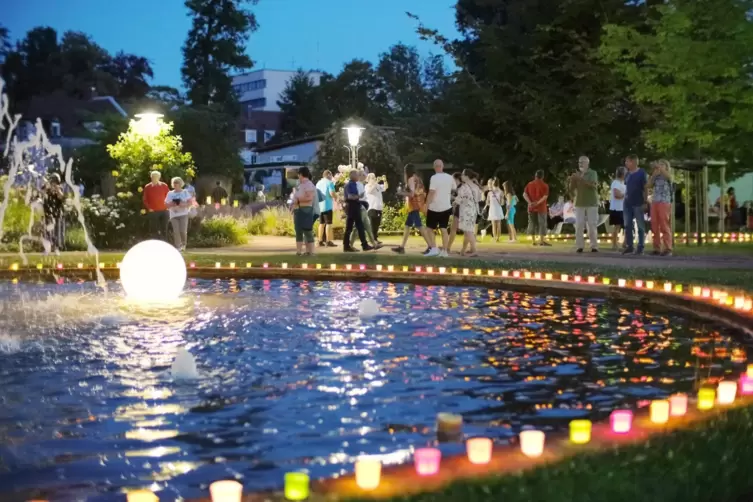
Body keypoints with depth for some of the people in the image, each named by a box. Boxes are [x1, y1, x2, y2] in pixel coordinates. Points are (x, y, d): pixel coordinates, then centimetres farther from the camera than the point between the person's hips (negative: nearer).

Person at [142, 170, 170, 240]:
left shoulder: (164, 186, 4)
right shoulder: (147, 187, 1)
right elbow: (144, 199, 4)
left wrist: (167, 206, 0)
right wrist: (149, 208, -6)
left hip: (164, 211, 1)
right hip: (153, 212, -1)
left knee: (164, 230, 2)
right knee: (154, 231, 1)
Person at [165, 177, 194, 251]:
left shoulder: (185, 192, 9)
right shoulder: (170, 193, 12)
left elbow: (190, 202, 3)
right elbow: (166, 204, 9)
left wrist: (184, 204, -15)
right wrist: (172, 204, -12)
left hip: (183, 214, -2)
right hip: (174, 215, 2)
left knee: (183, 231, -12)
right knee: (176, 231, -8)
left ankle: (183, 244, 12)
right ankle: (178, 246, -1)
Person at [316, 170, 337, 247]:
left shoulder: (318, 183, 15)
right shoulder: (329, 182, -7)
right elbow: (332, 193, -18)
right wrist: (335, 198, 0)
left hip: (319, 206, 7)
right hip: (327, 206, -7)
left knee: (321, 223, 12)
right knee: (328, 223, -4)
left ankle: (320, 241, 12)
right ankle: (328, 241, -7)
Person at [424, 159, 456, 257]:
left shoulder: (434, 178, -14)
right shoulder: (450, 178, 5)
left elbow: (431, 193, -18)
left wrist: (426, 206, -13)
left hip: (434, 208, -5)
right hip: (446, 207, 5)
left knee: (430, 229, 7)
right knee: (444, 229, 7)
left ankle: (434, 248, -4)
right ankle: (444, 251, 4)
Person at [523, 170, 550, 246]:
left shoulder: (529, 184, 7)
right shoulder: (545, 185, -3)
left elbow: (524, 194, -3)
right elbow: (545, 196, -16)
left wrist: (530, 202, -13)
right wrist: (538, 202, -21)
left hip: (531, 208, 3)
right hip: (541, 208, -3)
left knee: (532, 224, 8)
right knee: (542, 224, 0)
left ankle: (533, 241, 8)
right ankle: (542, 241, -6)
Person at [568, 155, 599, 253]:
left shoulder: (593, 173, 1)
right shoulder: (577, 174, 12)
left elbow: (594, 185, -16)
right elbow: (572, 188, 9)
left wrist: (582, 179, -23)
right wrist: (572, 180, -11)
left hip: (591, 204, -3)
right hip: (579, 204, 3)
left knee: (592, 226, -5)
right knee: (579, 226, -5)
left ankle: (594, 246, -1)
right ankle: (579, 246, -4)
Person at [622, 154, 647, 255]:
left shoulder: (641, 173, -6)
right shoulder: (627, 174, 12)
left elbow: (645, 188, -8)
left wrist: (645, 202, -13)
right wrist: (625, 197, 11)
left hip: (638, 203, -6)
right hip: (627, 203, 6)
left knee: (640, 226, 0)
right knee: (628, 225, 6)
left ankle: (640, 247, 2)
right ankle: (629, 246, 12)